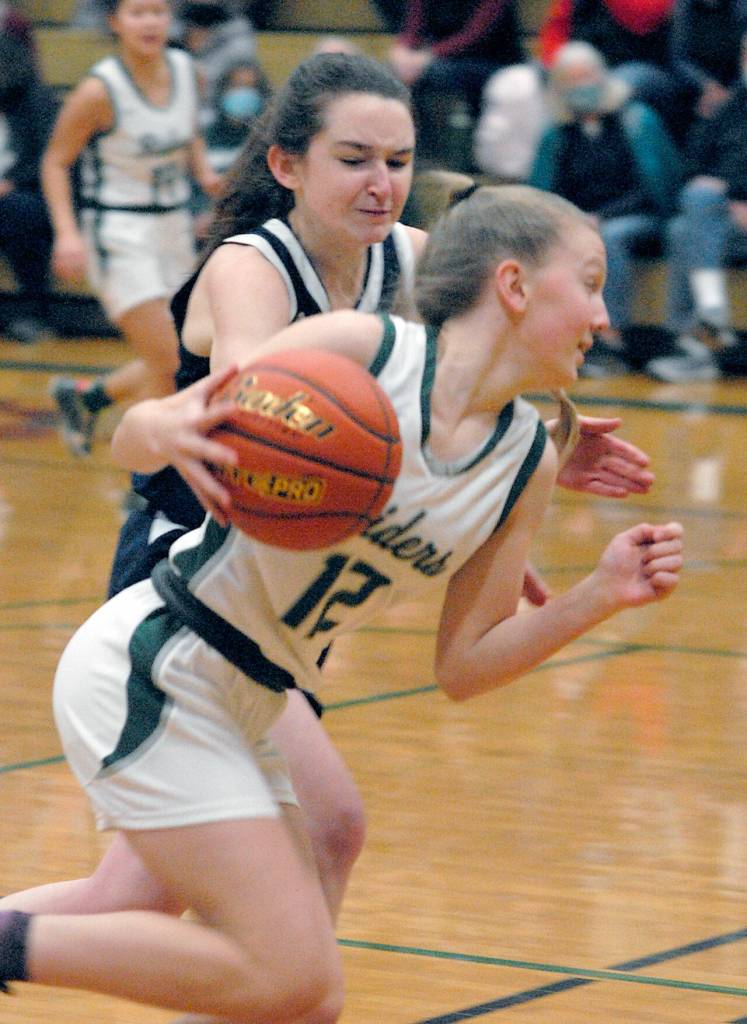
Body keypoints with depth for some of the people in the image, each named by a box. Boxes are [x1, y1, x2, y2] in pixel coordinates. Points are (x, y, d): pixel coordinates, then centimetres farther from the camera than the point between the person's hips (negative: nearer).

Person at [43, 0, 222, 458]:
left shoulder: (185, 70, -1)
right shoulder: (100, 90, -17)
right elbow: (56, 162, -9)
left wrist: (204, 172, -2)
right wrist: (67, 233, -20)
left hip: (174, 227, 6)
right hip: (118, 232, -6)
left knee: (181, 369, 9)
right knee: (166, 365, -14)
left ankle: (83, 395, 33)